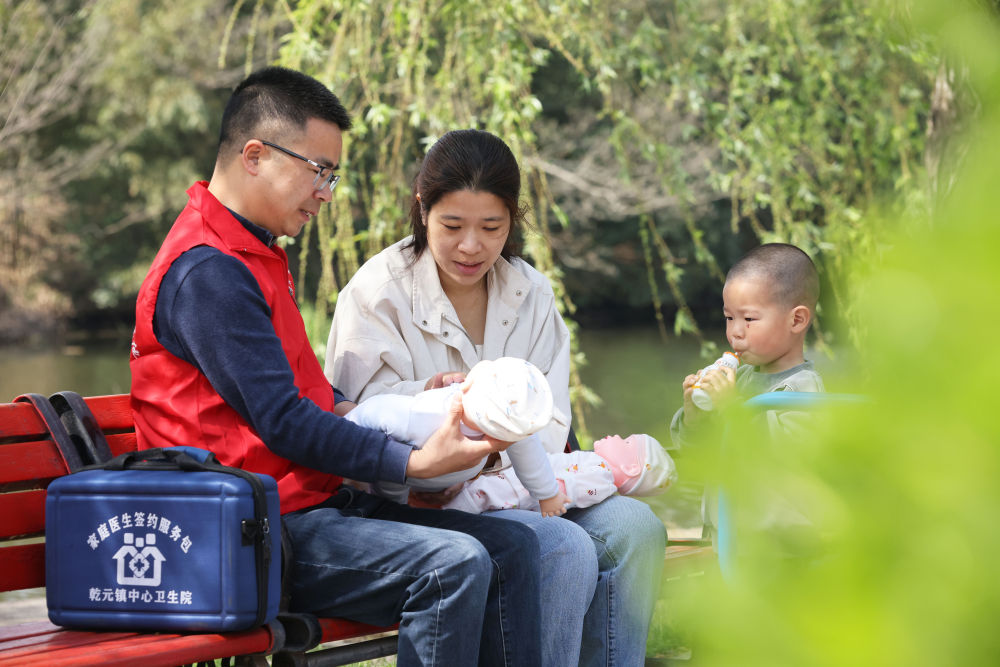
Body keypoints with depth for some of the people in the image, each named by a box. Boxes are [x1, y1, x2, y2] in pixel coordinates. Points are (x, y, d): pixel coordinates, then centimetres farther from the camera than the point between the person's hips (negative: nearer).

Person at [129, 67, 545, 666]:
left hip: (319, 503, 10)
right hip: (262, 533, -10)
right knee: (454, 564, -27)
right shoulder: (206, 272, -15)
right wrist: (414, 462, -16)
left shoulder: (257, 256, 20)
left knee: (513, 548, 1)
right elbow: (282, 422, -19)